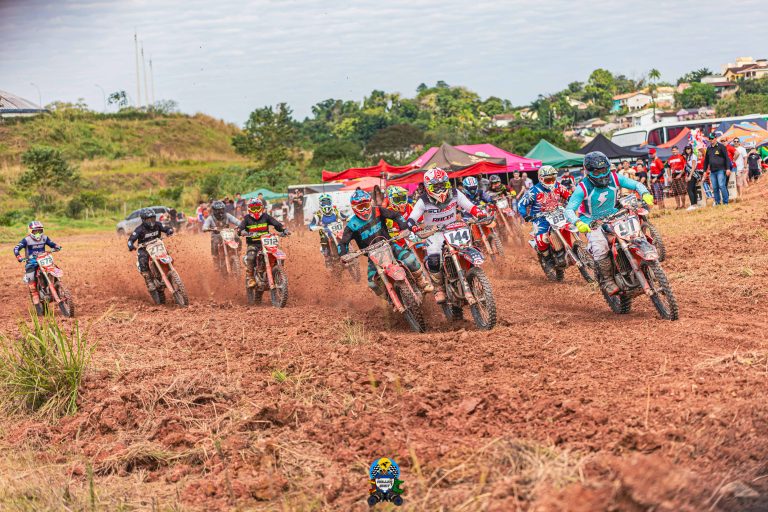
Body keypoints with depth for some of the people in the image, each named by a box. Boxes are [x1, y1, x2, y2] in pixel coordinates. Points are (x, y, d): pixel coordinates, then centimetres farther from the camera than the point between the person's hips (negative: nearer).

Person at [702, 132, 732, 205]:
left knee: (721, 186, -12)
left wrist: (728, 168, -11)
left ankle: (725, 202, -6)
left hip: (720, 170, -6)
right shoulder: (709, 149, 16)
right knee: (715, 188, 4)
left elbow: (727, 158, -4)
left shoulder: (721, 146, -1)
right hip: (712, 171, 6)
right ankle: (717, 202, 9)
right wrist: (705, 171, 18)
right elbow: (706, 160, 23)